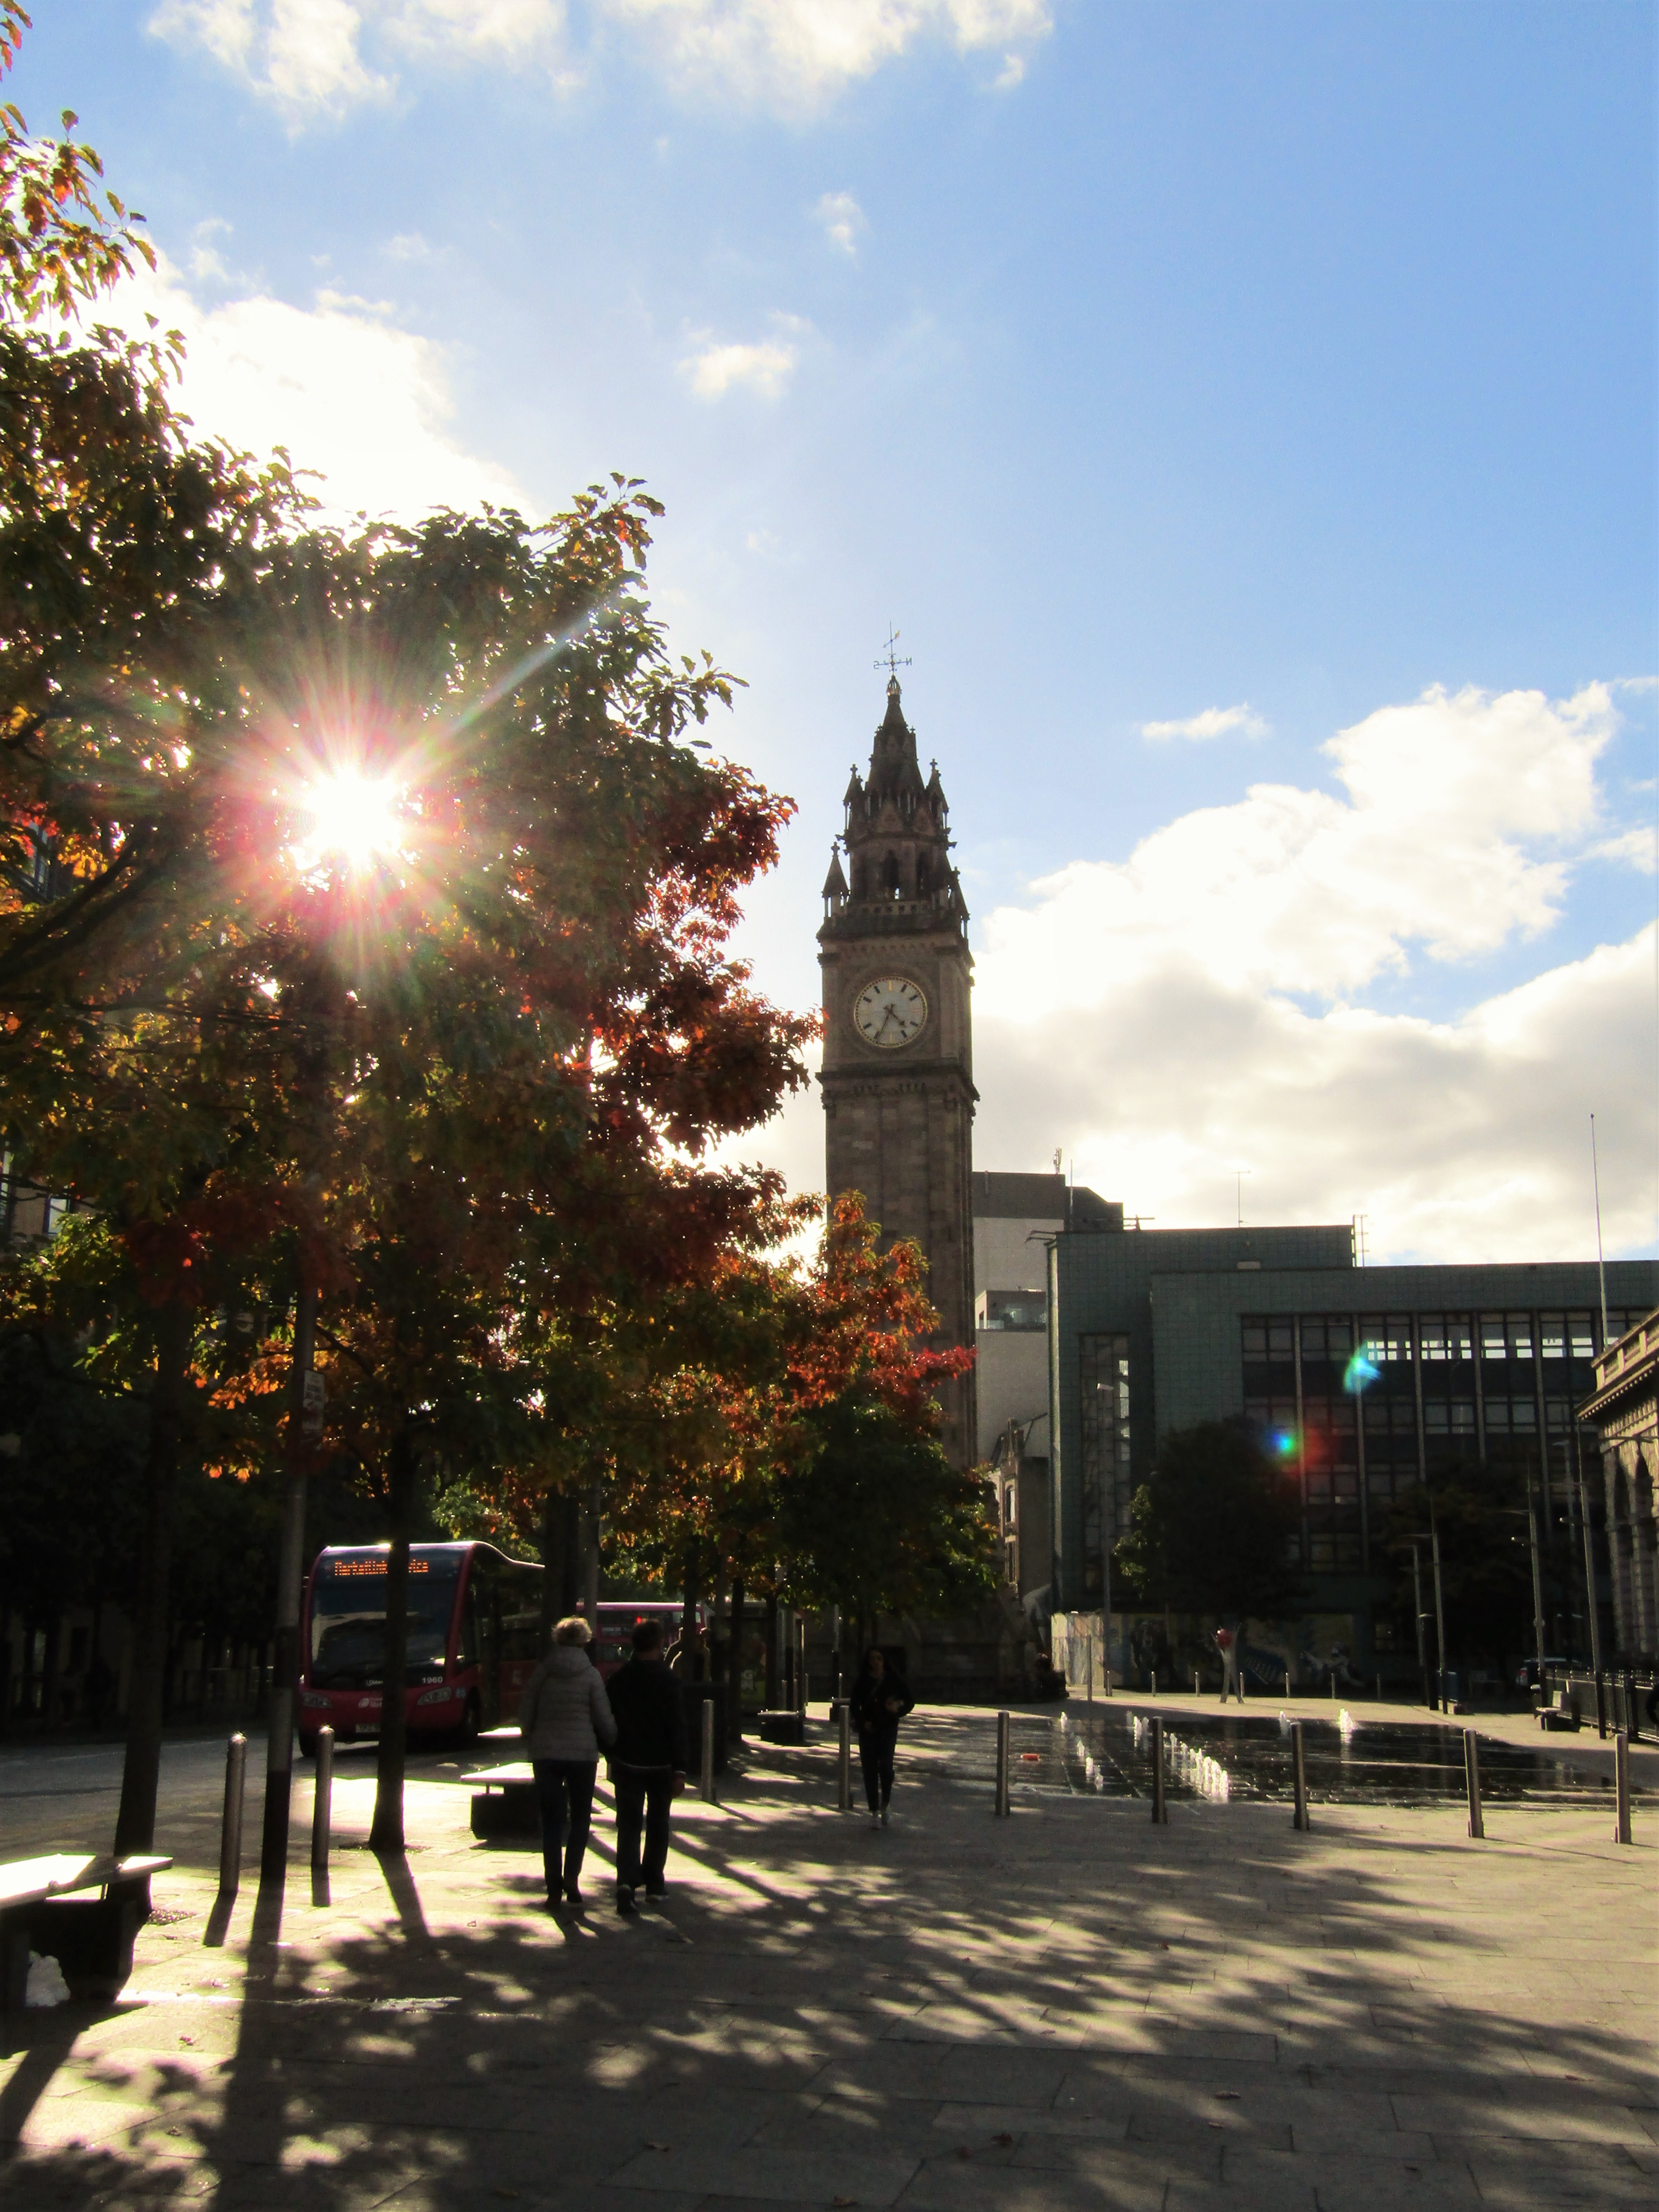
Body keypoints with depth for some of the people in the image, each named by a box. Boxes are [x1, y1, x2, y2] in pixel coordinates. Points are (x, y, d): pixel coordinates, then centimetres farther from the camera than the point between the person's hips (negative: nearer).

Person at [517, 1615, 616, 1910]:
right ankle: (571, 1876, -2)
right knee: (581, 1818, 13)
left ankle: (554, 1886, 3)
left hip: (545, 1753, 2)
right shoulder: (590, 1674, -5)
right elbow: (604, 1719, -4)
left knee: (551, 1821, 8)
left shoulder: (543, 1671, 1)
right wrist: (616, 1742, 14)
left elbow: (525, 1715, 4)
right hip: (582, 1753, -2)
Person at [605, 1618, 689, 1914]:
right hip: (660, 1765, -2)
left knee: (628, 1825, 2)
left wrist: (612, 1756, 17)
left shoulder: (618, 1679, -1)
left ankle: (626, 1881, -17)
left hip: (626, 1764, 2)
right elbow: (677, 1728, -13)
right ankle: (654, 1882, 22)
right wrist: (679, 1771, -12)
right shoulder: (667, 1681, -11)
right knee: (658, 1823, 15)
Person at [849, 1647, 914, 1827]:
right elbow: (855, 1706, 6)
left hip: (888, 1729, -1)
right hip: (869, 1730, 1)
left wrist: (898, 1709, -10)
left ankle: (884, 1807, 9)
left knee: (885, 1766, -13)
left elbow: (910, 1700, 9)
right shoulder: (862, 1682, 4)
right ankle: (874, 1813, 6)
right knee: (870, 1770, -2)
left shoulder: (892, 1680, 3)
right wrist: (863, 1722, -9)